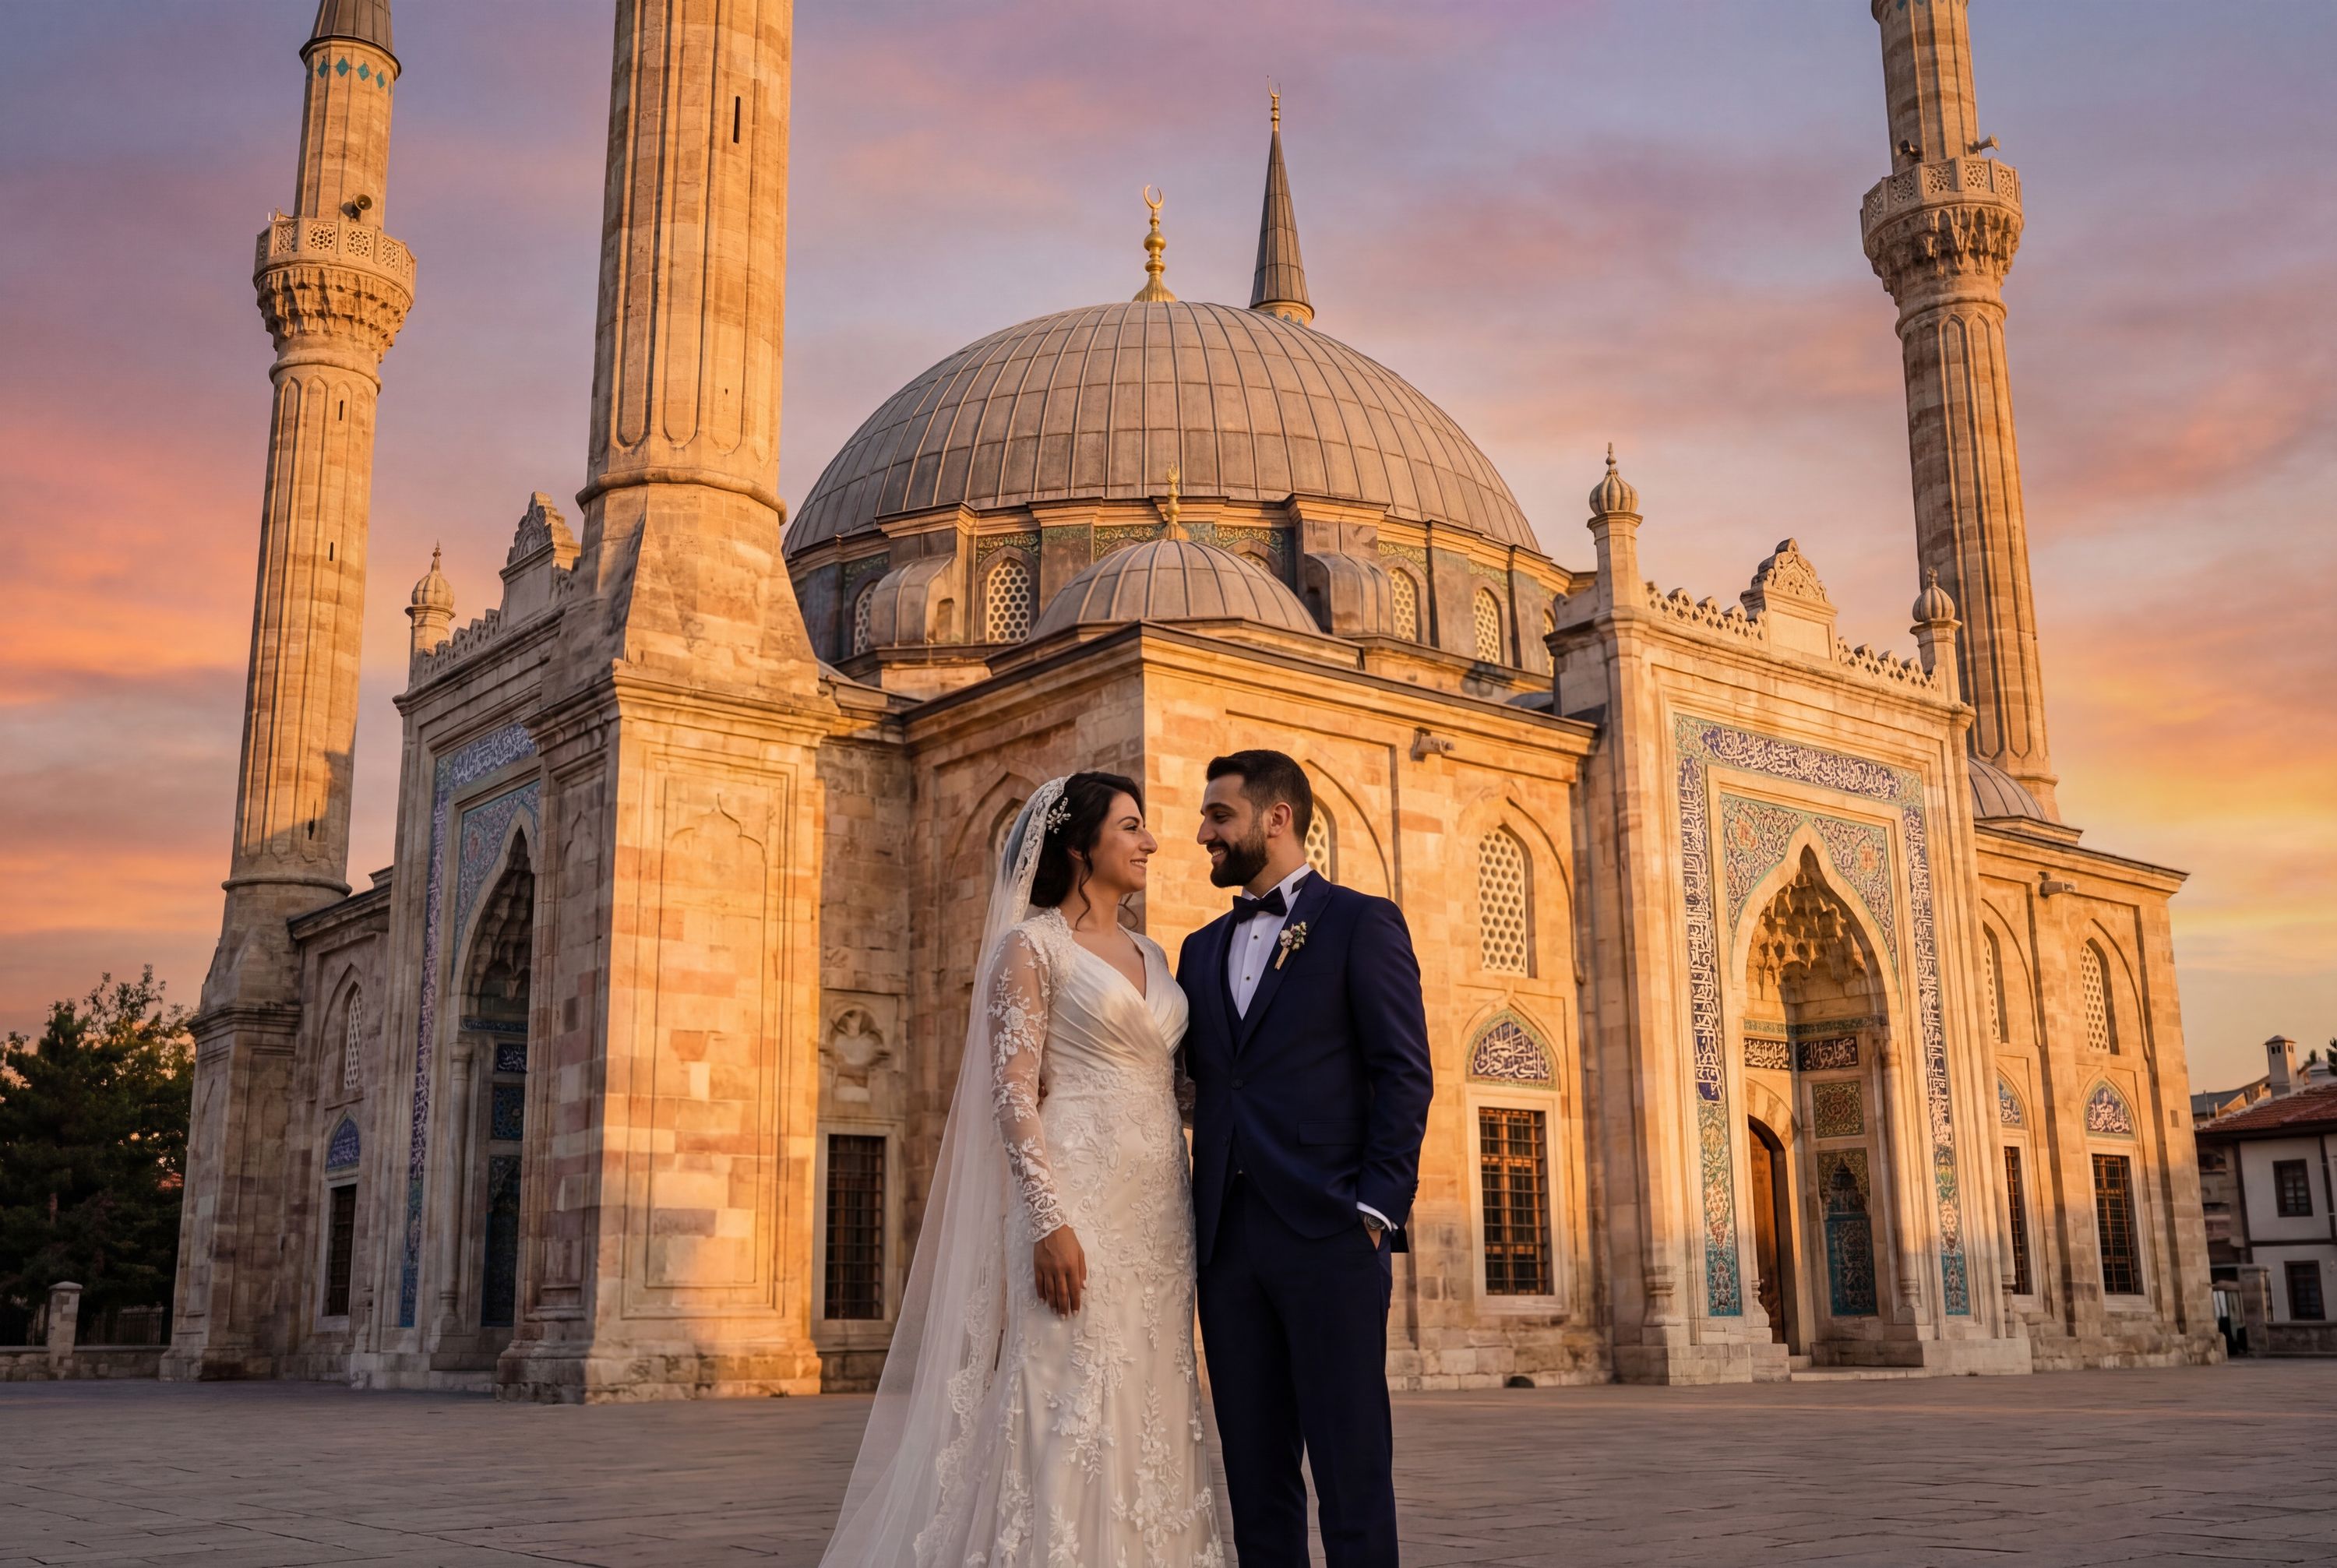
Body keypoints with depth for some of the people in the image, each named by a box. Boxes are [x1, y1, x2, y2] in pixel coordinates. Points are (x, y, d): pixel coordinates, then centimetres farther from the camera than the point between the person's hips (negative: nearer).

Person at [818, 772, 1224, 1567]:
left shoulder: (1151, 955, 17)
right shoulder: (1031, 944, -3)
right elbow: (1013, 1090, -10)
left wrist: (1190, 1217, 13)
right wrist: (1049, 1221, -20)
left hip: (1158, 1211, 7)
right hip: (1078, 1201, -7)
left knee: (1148, 1413, 7)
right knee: (1070, 1407, -7)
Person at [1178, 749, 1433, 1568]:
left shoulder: (1361, 922, 3)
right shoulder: (1202, 949, 20)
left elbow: (1406, 1075, -4)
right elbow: (1192, 1080, 17)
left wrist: (1375, 1211, -12)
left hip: (1327, 1233, -5)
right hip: (1230, 1243, 6)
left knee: (1351, 1468, -2)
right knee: (1255, 1473, 8)